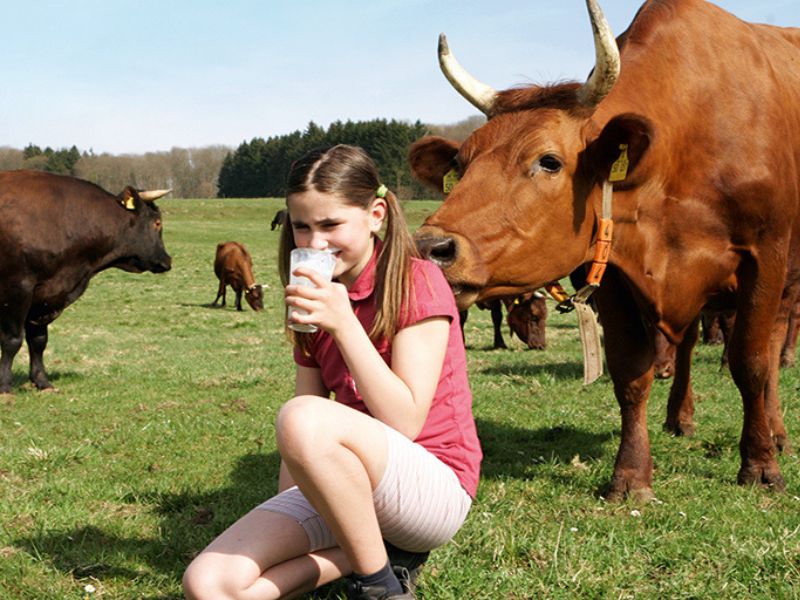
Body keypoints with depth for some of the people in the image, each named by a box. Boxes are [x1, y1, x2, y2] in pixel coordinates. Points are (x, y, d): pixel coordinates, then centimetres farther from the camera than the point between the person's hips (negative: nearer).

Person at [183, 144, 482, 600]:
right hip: (345, 492, 6)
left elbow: (405, 423, -16)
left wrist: (345, 323, -21)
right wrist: (283, 518, 1)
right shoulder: (315, 299, 12)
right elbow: (302, 445, 12)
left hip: (437, 490, -6)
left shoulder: (416, 282, -7)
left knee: (303, 418, -36)